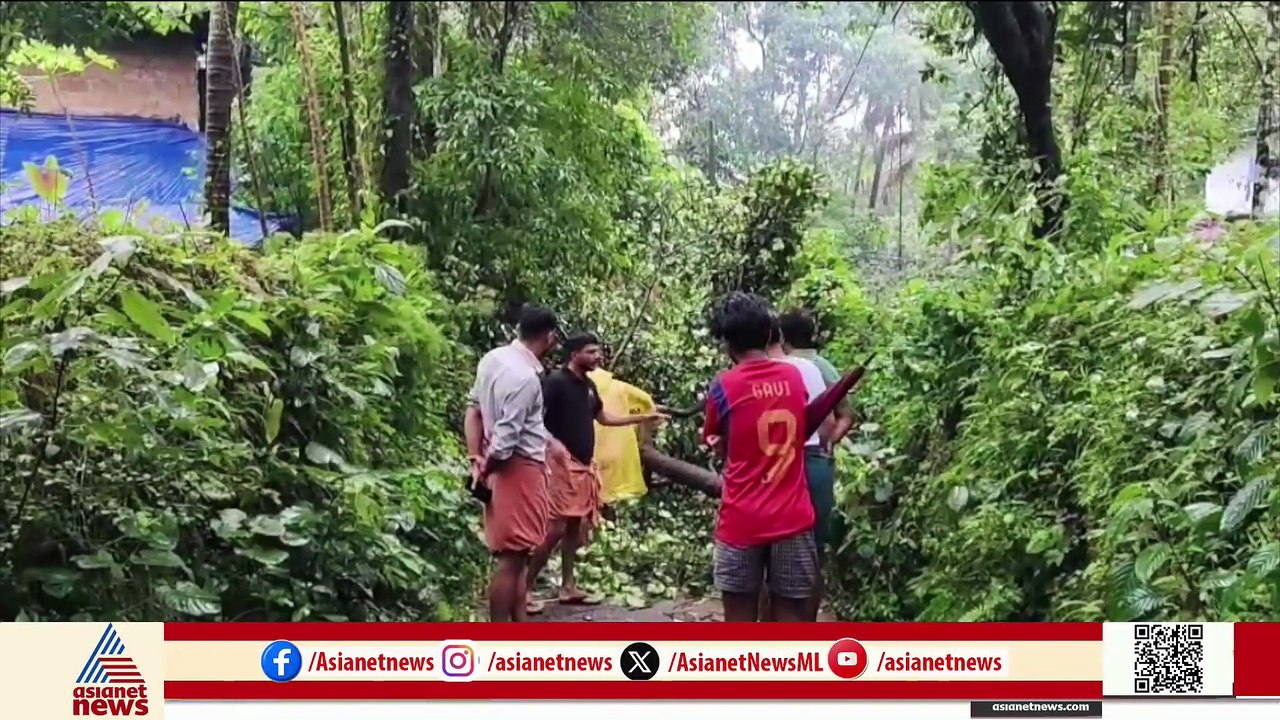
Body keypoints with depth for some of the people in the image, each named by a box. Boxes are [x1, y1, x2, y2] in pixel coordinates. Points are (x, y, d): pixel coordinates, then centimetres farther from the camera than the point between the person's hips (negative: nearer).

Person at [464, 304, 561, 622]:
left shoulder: (494, 358, 5)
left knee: (518, 554, 18)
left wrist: (476, 459, 5)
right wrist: (487, 467, -6)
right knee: (512, 556, -4)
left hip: (508, 466, 10)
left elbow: (473, 409, 9)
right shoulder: (525, 377, -22)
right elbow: (505, 438, -23)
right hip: (520, 468, -10)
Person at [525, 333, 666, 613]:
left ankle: (568, 587, 19)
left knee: (576, 526, 11)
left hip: (584, 465, 9)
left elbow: (604, 418, 25)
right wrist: (552, 441, -31)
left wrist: (644, 417, 23)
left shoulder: (589, 386, 14)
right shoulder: (555, 381, -10)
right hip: (562, 463, -9)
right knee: (555, 528, -13)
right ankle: (525, 588, -6)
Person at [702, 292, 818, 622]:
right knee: (790, 618, 8)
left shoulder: (724, 386, -7)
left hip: (742, 521, -3)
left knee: (740, 621, 7)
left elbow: (720, 448, 8)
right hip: (792, 518, 3)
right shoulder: (794, 377, 4)